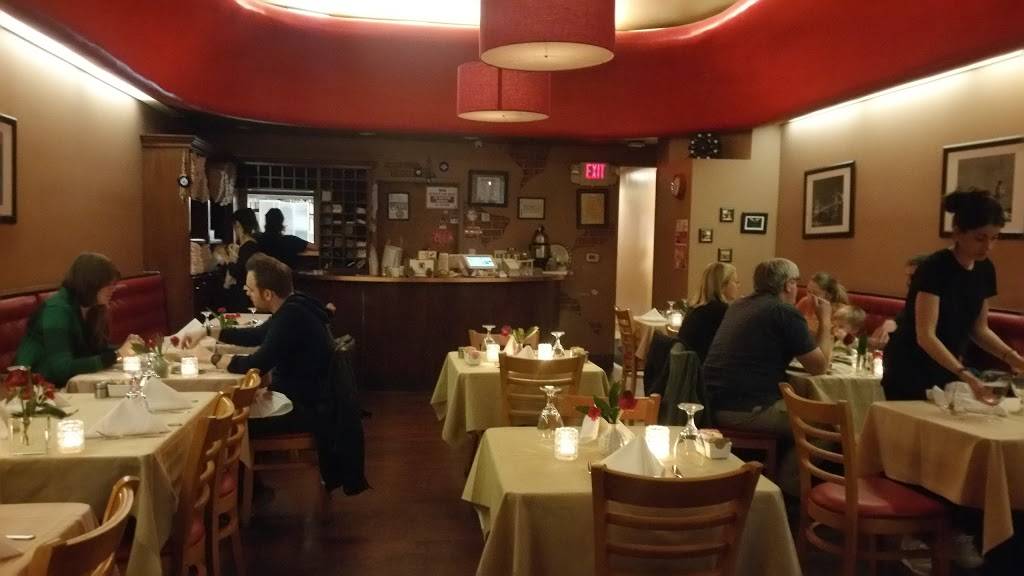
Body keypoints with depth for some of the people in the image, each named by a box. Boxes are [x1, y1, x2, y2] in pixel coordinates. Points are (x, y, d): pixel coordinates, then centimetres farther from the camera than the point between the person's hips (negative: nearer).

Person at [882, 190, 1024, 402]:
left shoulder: (985, 270, 1)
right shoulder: (934, 268, -21)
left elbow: (979, 329, 10)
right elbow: (925, 336, -28)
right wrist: (966, 376, -37)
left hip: (946, 371, 7)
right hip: (910, 373, -7)